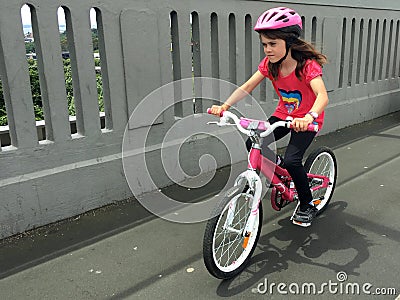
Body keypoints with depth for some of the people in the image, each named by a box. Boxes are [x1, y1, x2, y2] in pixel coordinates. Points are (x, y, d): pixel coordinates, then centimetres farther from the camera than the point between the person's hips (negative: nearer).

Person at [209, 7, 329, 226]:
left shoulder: (307, 65, -25)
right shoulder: (269, 64, -8)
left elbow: (322, 95, -40)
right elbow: (247, 87, -13)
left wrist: (308, 118, -60)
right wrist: (224, 106, -29)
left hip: (307, 121, -5)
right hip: (283, 115, 5)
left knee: (291, 160, -23)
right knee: (252, 146, -15)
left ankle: (307, 205, 4)